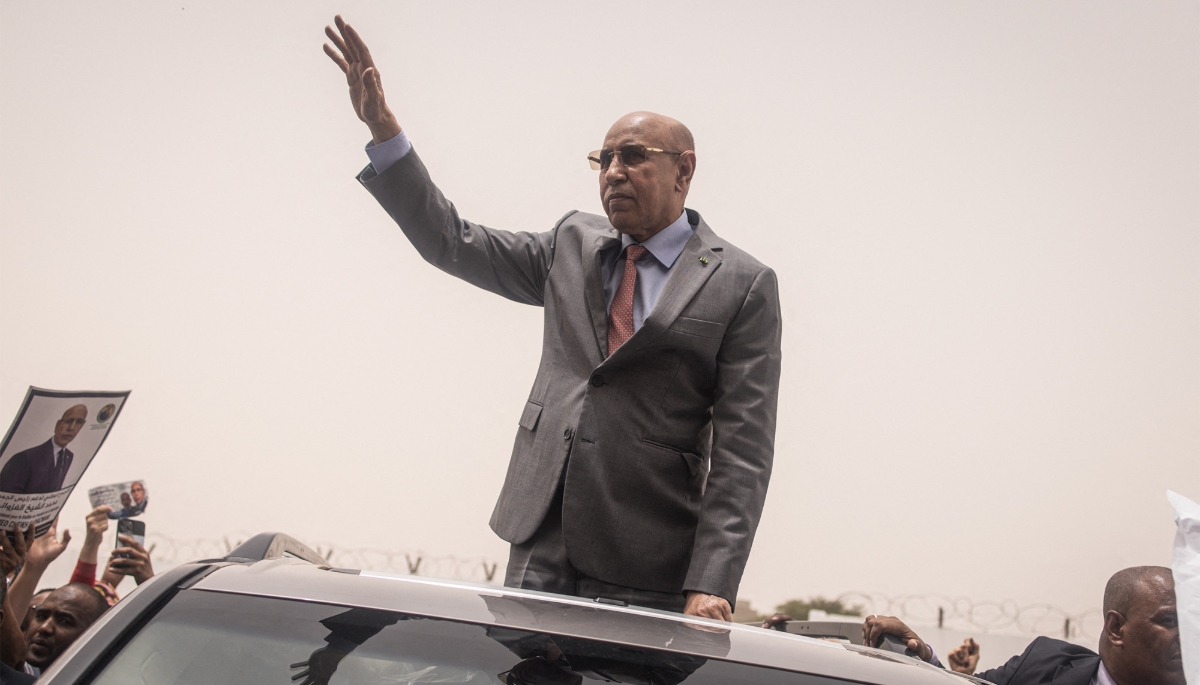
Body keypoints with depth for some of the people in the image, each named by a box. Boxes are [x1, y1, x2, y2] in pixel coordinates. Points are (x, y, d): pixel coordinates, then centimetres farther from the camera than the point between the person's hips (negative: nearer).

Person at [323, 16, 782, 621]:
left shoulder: (742, 285, -1)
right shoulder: (572, 246, 15)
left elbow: (743, 450, -7)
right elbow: (451, 243, 15)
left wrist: (710, 586, -16)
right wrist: (382, 128, 4)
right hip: (540, 555, 4)